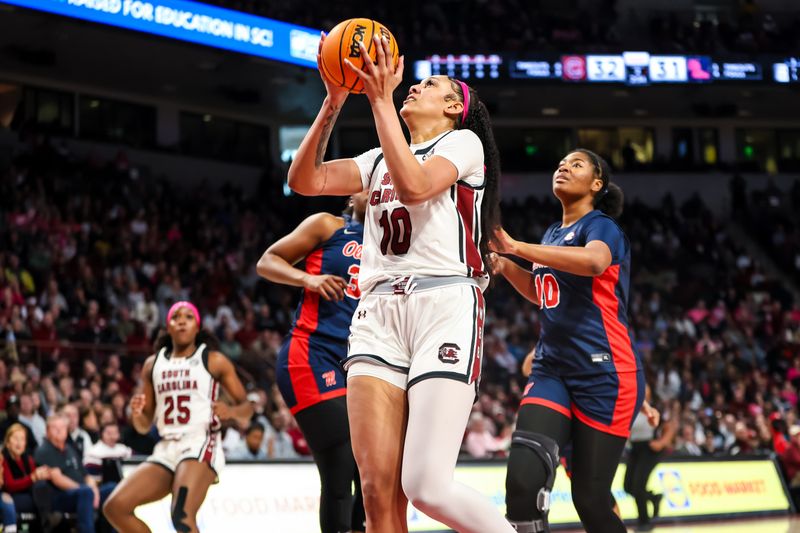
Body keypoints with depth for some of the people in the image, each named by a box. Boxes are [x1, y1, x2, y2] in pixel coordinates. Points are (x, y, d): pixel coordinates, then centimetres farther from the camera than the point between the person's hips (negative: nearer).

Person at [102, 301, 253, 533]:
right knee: (115, 507, -8)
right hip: (166, 450, 6)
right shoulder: (153, 364, 16)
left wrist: (231, 411, -17)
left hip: (200, 446, -6)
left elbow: (246, 407, 6)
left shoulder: (213, 361, 5)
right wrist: (136, 413, -5)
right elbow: (144, 426, 19)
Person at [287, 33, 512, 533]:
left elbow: (413, 186, -12)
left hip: (445, 308, -5)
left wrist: (381, 97, -10)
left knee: (427, 485, -18)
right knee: (378, 491, -8)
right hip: (378, 314, 6)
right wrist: (334, 102, 5)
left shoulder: (463, 142, 8)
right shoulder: (380, 159, 26)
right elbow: (305, 180, 13)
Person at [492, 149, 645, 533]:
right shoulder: (552, 234, 18)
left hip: (605, 374, -6)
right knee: (523, 479, -18)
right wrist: (505, 266, 15)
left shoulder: (602, 226, -4)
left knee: (590, 498, -4)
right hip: (552, 370, 6)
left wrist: (517, 248, -32)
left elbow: (594, 261, -29)